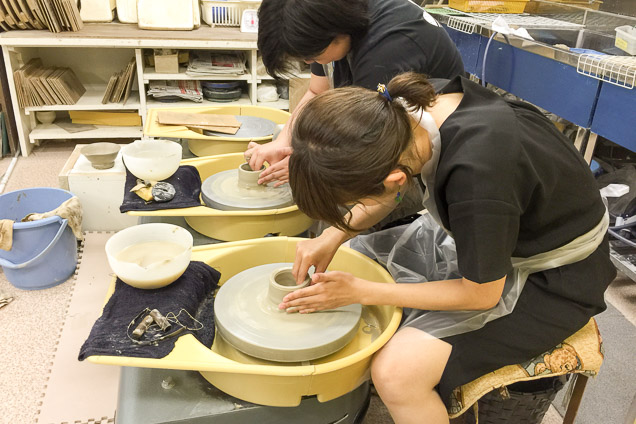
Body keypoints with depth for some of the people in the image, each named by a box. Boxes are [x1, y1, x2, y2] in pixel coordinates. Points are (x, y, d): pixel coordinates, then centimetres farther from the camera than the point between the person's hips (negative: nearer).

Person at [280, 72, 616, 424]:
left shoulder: (476, 173, -39)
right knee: (349, 259, 7)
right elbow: (393, 194, 3)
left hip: (552, 281, -7)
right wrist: (332, 237, -11)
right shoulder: (414, 105, -17)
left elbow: (481, 294, -21)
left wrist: (361, 292, -18)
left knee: (396, 371, -25)